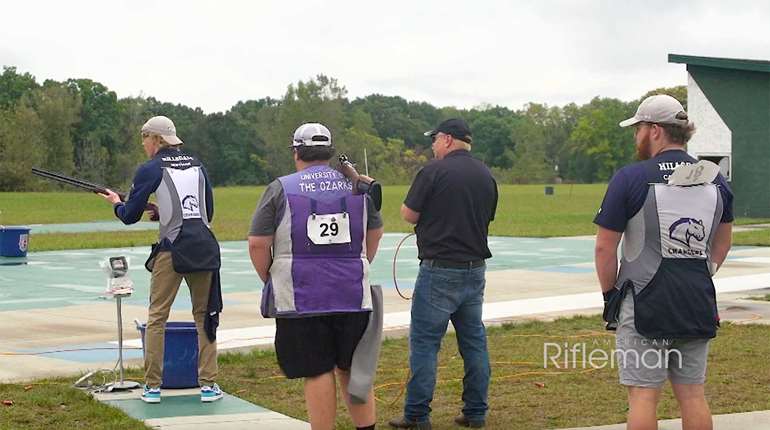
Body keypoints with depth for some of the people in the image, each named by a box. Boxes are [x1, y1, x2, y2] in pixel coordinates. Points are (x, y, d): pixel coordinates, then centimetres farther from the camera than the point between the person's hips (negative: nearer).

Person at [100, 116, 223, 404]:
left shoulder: (150, 170, -1)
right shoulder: (196, 165, 13)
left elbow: (130, 216, 1)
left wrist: (116, 203, 23)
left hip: (172, 250, -4)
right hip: (204, 248, 4)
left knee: (157, 317, 7)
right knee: (205, 315, 11)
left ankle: (152, 386, 8)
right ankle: (208, 385, 8)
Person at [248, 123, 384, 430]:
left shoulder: (281, 189, -3)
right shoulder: (357, 186, 8)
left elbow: (257, 244, -5)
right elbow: (374, 234, 18)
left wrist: (269, 280, 9)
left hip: (301, 298, -3)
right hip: (354, 296, 3)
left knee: (317, 373, 1)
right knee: (353, 370, 14)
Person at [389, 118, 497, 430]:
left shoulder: (435, 171, -11)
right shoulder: (486, 176, 8)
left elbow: (409, 215, -6)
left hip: (440, 269, -6)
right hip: (475, 269, 6)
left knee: (424, 342, 0)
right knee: (474, 341, 12)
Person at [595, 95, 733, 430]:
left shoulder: (631, 179, -10)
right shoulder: (715, 180, 8)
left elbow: (605, 247, -8)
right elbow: (721, 245, 20)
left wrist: (610, 293, 4)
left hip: (645, 304, -5)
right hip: (698, 307, 5)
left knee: (643, 396, -1)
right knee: (693, 395, 10)